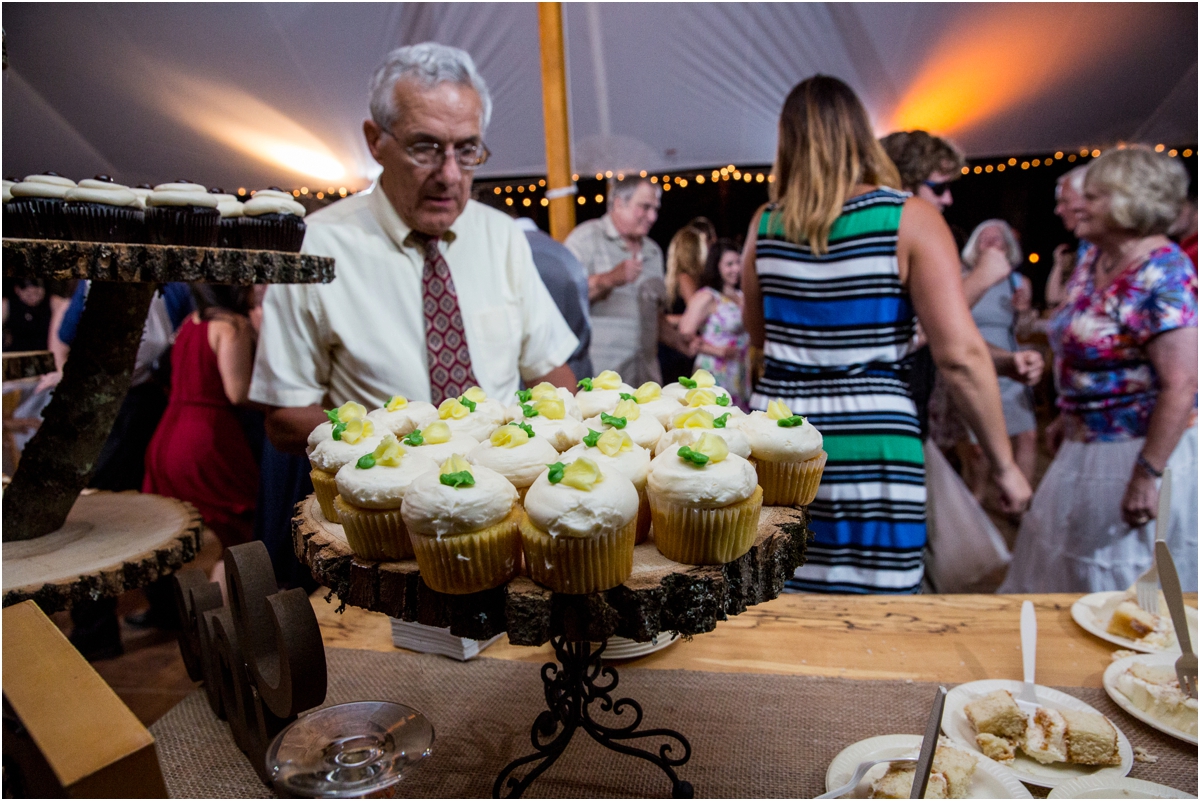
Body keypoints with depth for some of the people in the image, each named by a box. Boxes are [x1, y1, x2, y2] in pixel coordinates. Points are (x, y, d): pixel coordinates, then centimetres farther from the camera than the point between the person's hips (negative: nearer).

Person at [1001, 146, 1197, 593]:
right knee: (1071, 562, 20)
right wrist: (1067, 417, 16)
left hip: (1144, 447, -8)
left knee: (1135, 582, 8)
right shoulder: (1093, 257, 5)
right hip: (1087, 444, 8)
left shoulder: (1162, 276, -21)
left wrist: (1146, 475, -25)